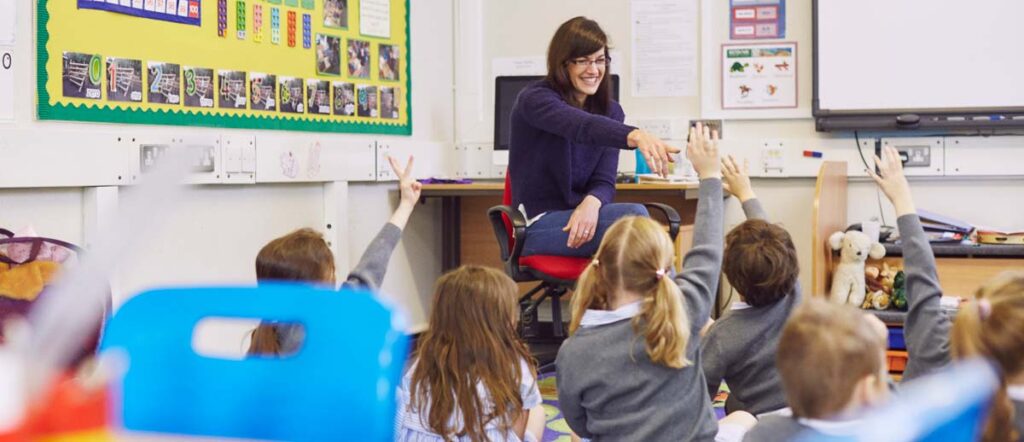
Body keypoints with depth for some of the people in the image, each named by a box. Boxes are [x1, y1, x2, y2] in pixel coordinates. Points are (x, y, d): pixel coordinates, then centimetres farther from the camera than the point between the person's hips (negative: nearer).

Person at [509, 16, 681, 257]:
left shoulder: (611, 111, 11)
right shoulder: (535, 99, -9)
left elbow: (604, 181, 3)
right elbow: (584, 127, -31)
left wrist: (592, 202, -23)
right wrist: (635, 135, -51)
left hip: (581, 217, 5)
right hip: (538, 223, -5)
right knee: (636, 217, -30)